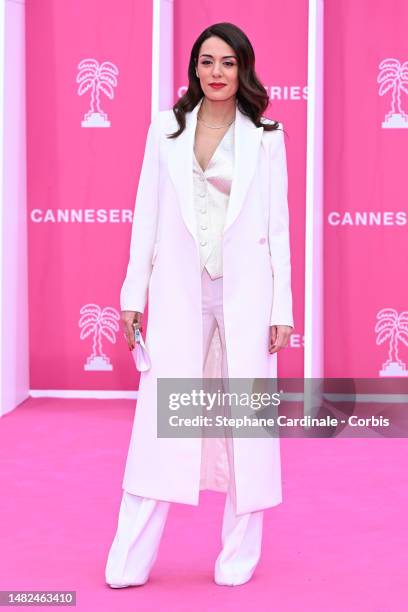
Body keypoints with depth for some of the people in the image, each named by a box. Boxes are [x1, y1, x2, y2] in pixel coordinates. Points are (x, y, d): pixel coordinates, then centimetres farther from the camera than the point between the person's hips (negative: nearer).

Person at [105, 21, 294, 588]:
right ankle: (129, 561, 1)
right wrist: (134, 294, 4)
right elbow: (148, 214, 8)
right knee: (161, 419, -2)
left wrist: (282, 308, -1)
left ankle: (239, 556, 12)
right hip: (179, 291, 1)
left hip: (245, 292, 0)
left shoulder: (266, 137, 4)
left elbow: (278, 224, 3)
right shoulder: (167, 129, 7)